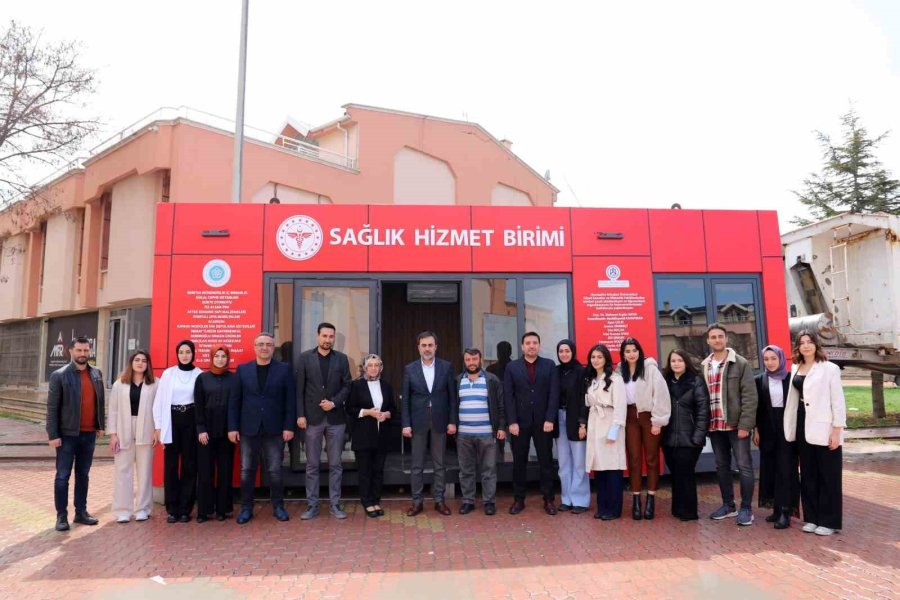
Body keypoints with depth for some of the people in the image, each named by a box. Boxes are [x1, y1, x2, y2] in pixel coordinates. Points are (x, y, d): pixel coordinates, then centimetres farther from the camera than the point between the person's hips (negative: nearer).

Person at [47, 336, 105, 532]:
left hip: (89, 433, 4)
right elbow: (52, 407, -8)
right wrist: (53, 435, -12)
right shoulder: (59, 375, -7)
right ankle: (61, 515, 13)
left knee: (83, 474, 12)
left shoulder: (97, 374, 7)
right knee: (63, 476, 3)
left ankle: (81, 512, 22)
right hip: (68, 434, -4)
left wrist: (101, 425, 8)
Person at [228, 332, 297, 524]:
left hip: (274, 429, -1)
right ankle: (246, 508, 20)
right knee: (247, 470, 7)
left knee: (275, 471, 5)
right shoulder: (242, 369, 6)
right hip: (248, 429, 1)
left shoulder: (284, 369, 2)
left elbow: (290, 400, -1)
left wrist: (289, 426, -6)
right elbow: (234, 400, 5)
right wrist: (232, 427, -1)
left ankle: (278, 506, 18)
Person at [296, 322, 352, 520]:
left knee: (335, 464, 6)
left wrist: (334, 402, -12)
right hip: (313, 417, -1)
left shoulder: (341, 358, 5)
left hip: (336, 418, 1)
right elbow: (300, 389, 0)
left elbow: (347, 386, 4)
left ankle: (335, 504, 15)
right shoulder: (305, 357, 2)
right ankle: (312, 505, 15)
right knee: (312, 464, 6)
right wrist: (300, 414, -5)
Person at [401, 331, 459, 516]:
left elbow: (452, 396, 2)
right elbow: (405, 399, 0)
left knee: (439, 464, 8)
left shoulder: (446, 367, 1)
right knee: (417, 465, 6)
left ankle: (439, 500, 19)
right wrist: (406, 424, -5)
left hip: (440, 421, 0)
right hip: (418, 421, 0)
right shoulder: (409, 369, 0)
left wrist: (453, 421, -2)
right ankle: (417, 501, 16)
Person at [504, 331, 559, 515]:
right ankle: (518, 499, 17)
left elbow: (554, 394, -2)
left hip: (543, 422, 0)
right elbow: (508, 396, -1)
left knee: (546, 461, 6)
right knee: (519, 462, 7)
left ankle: (548, 499, 16)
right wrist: (512, 422, -9)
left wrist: (550, 419, -9)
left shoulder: (549, 365, 4)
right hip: (519, 422, 0)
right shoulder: (512, 367, 4)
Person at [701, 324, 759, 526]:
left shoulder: (741, 363, -5)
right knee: (721, 466, 13)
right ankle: (728, 505, 25)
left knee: (744, 466, 0)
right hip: (715, 426, 5)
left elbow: (749, 396, -10)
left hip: (736, 424, -5)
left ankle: (746, 508, 11)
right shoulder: (704, 367, 9)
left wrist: (745, 424, -16)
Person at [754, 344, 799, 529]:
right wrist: (756, 429, 2)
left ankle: (785, 511, -1)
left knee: (786, 468, -3)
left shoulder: (791, 378, -2)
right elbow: (756, 407, 7)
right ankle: (777, 508, 16)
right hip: (767, 429, 3)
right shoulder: (760, 380, 6)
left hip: (787, 428, -3)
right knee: (770, 468, 7)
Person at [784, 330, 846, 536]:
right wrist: (793, 427, 9)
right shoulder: (795, 368, 9)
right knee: (808, 475, 11)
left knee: (828, 476, 3)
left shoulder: (829, 368, -6)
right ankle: (812, 518, 21)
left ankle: (829, 521, 12)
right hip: (803, 427, 5)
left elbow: (838, 400, -8)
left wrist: (837, 430, -13)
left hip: (824, 428, -5)